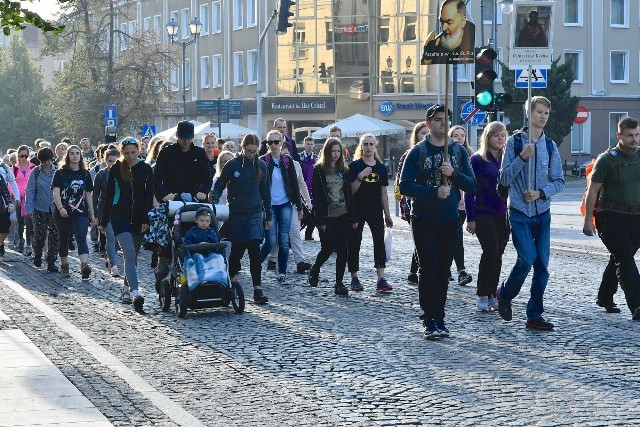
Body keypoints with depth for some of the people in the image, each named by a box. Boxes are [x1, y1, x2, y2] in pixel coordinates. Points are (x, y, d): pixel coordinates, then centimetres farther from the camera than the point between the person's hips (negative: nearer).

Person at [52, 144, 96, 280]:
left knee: (81, 238, -16)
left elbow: (88, 195, 14)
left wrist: (92, 214, 13)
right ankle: (64, 266, 27)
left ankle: (85, 265, -31)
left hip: (81, 213, 0)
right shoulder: (60, 173, 1)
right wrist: (60, 208, -25)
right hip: (63, 213, 0)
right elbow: (56, 192, -9)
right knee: (63, 240, 11)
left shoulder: (85, 174, 10)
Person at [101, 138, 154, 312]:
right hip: (120, 217, -2)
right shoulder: (116, 169, 2)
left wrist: (146, 219, -7)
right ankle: (136, 293, -26)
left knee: (133, 255, 10)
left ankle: (126, 289, 26)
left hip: (139, 217, 2)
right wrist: (104, 221, 7)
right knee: (129, 254, -16)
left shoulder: (146, 169, 3)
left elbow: (149, 196, 2)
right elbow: (109, 196, 6)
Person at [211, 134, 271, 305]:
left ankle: (257, 289, -10)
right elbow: (219, 186, 2)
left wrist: (268, 215, 11)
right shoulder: (232, 165, -3)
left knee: (254, 250, -9)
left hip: (255, 214, 1)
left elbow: (265, 192, 10)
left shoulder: (261, 166, 3)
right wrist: (214, 204, -15)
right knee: (237, 248, 8)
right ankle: (232, 276, 32)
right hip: (236, 214, -1)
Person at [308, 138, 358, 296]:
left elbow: (349, 194, 11)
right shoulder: (319, 170, -2)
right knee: (328, 248, -5)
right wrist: (320, 220, -13)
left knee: (342, 250, 0)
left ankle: (339, 283, 6)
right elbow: (317, 196, -7)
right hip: (327, 217, -4)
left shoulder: (344, 170, 11)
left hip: (343, 217, 4)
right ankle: (314, 270, 24)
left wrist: (354, 217, 5)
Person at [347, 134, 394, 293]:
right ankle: (354, 279, 13)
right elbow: (351, 190, -7)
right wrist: (360, 177, -22)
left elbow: (384, 193, 10)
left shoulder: (381, 168, 7)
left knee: (379, 242, -9)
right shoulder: (354, 166, -3)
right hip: (357, 211, -2)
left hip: (376, 211, 2)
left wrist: (387, 215, 10)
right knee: (354, 243, 3)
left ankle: (381, 279, -13)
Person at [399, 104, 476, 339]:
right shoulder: (418, 152, -3)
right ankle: (429, 320, -3)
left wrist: (453, 174, -15)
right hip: (424, 220, -3)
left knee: (443, 270, 6)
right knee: (428, 269, -6)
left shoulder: (459, 151, 7)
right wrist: (435, 191, -19)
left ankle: (439, 318, 14)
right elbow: (404, 186, -10)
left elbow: (471, 185, 4)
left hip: (450, 220, 3)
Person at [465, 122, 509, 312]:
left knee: (497, 254, 5)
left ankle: (492, 295, 14)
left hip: (503, 215, 5)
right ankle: (482, 295, -3)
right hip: (483, 214, -5)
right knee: (491, 251, -14)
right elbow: (470, 189, -4)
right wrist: (470, 218, -9)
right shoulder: (478, 159, -3)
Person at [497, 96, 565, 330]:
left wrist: (540, 193, -10)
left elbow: (559, 181, 7)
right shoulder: (514, 142, -4)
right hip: (520, 212, -4)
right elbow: (505, 178, -7)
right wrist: (522, 157, -19)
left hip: (542, 213, 4)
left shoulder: (550, 146, 5)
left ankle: (535, 315, 11)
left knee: (542, 264, 2)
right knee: (527, 258, -16)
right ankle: (504, 295, 10)